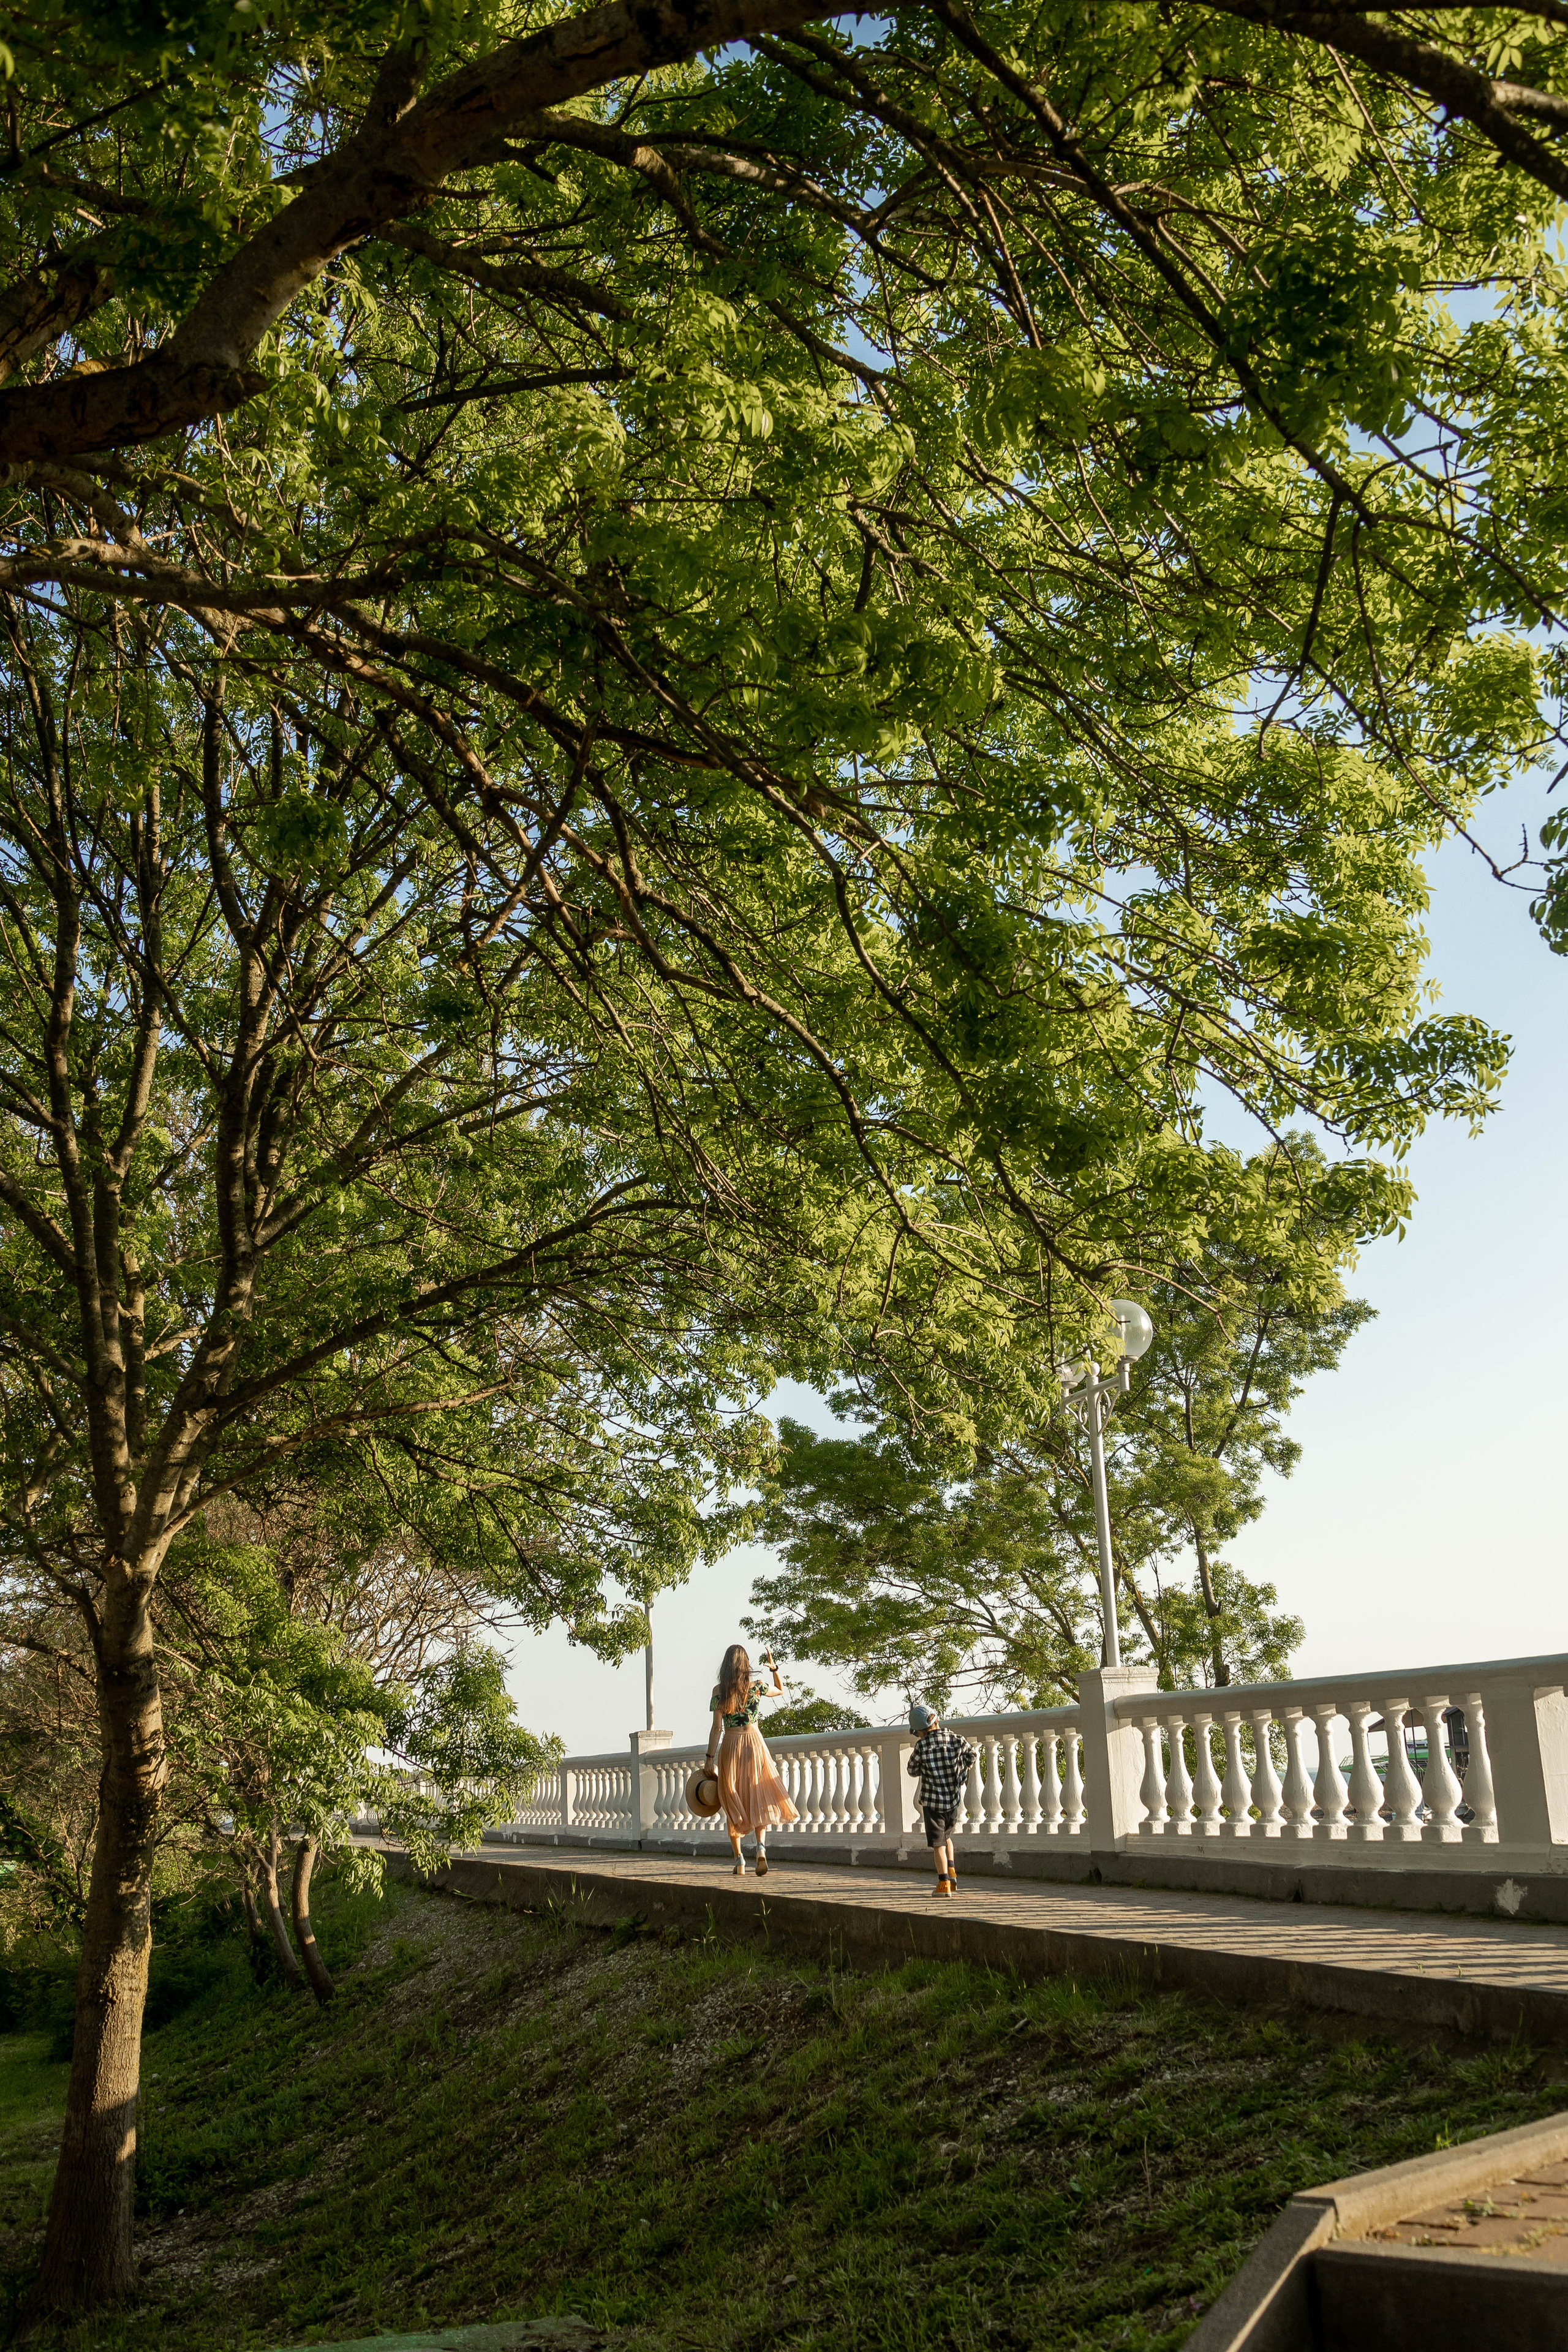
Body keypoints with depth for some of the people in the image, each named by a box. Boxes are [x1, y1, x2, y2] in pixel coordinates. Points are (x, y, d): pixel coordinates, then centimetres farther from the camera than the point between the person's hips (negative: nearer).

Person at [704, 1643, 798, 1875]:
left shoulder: (719, 1690, -5)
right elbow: (781, 1691, 19)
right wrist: (773, 1667, 14)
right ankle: (761, 1846, -15)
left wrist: (710, 1757, -2)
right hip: (754, 1742, 1)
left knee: (733, 1804, 9)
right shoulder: (756, 1686, -1)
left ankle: (739, 1860, 4)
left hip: (730, 1745, -1)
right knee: (758, 1799, 9)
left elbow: (717, 1727, -7)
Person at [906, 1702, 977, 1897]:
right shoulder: (956, 1739, -8)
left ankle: (944, 1884, -1)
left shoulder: (921, 1746, -15)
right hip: (954, 1800, 4)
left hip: (932, 1802, -4)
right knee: (946, 1837, 26)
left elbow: (913, 1770, 1)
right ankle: (952, 1873, 16)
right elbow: (971, 1755, 12)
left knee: (938, 1843, 4)